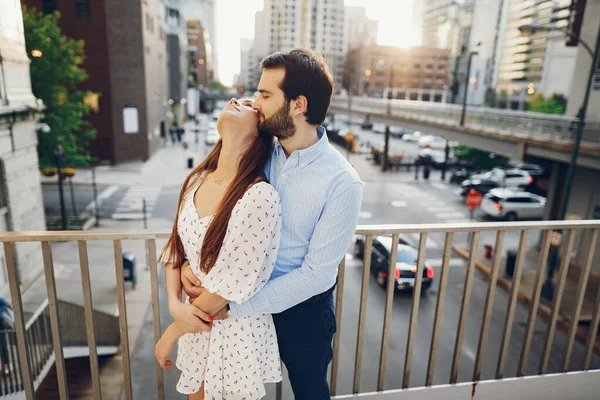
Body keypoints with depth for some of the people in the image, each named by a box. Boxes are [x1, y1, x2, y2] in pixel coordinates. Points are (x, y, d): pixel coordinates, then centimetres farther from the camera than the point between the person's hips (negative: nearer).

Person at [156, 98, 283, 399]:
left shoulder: (259, 196, -26)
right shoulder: (197, 180, -4)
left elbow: (232, 284, -24)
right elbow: (175, 248, 3)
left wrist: (172, 333, -13)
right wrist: (174, 302, -13)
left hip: (237, 327, -5)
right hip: (196, 319, 6)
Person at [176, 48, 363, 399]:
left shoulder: (342, 183, -24)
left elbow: (315, 274, -24)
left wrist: (229, 304, -24)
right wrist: (189, 260, -16)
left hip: (303, 310, -3)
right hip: (248, 295, 4)